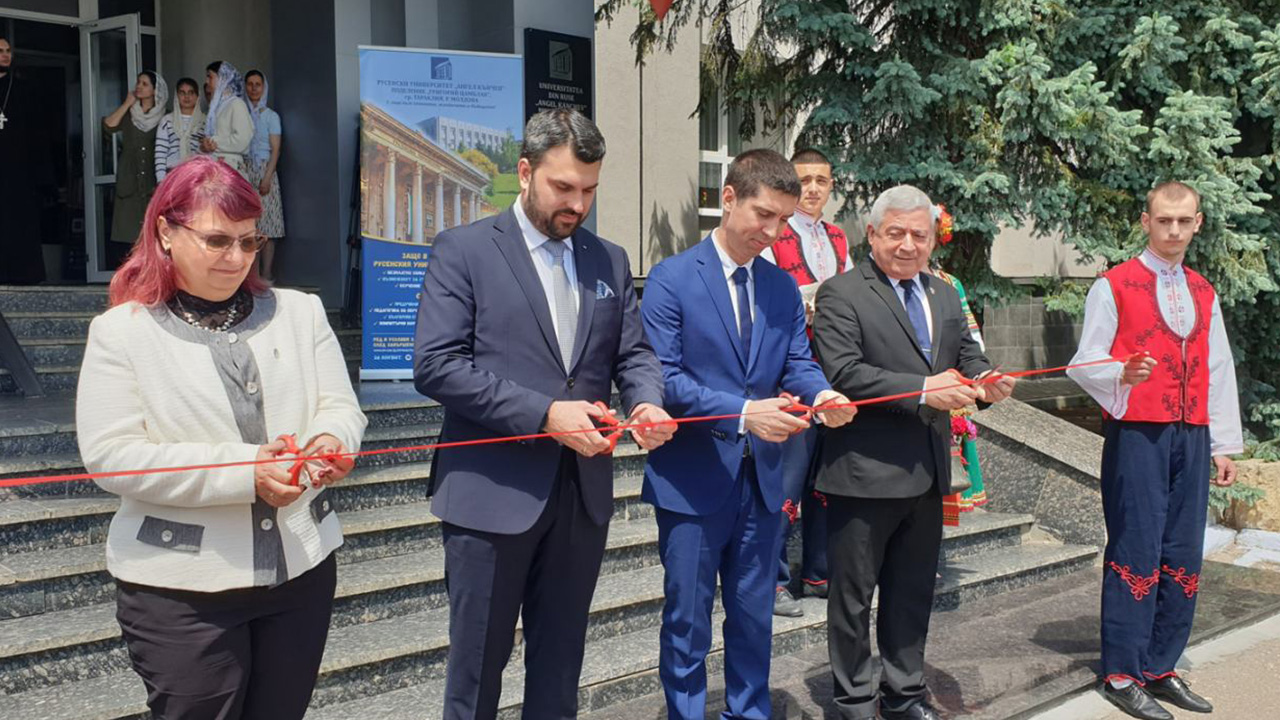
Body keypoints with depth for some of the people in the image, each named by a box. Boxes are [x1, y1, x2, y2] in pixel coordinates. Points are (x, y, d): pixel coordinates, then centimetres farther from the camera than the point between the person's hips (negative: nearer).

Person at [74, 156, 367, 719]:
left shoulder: (299, 312, 8)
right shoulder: (121, 332, -2)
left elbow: (340, 408, 7)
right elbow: (110, 455, -11)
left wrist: (331, 441, -19)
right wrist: (243, 471, -20)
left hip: (302, 567, 3)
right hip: (181, 588, -3)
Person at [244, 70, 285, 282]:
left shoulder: (271, 116, 5)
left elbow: (275, 150, -1)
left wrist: (267, 178, -12)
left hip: (264, 171, -3)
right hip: (244, 171, 3)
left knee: (266, 221, -7)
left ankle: (266, 273, -6)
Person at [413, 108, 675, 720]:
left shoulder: (609, 260, 10)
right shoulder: (464, 250, -6)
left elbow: (633, 352, 10)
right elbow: (435, 365, -14)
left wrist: (645, 403, -14)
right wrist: (543, 413, -21)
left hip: (583, 491, 5)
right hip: (492, 493, -4)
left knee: (560, 659, 17)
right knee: (478, 664, 9)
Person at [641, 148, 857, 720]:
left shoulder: (783, 287, 8)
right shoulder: (671, 279, -9)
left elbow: (797, 363, 5)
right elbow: (662, 375, -16)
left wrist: (821, 395, -18)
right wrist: (742, 412, -25)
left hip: (761, 478, 5)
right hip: (693, 480, -5)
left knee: (754, 619, 17)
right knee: (688, 621, 8)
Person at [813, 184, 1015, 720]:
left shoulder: (944, 295, 14)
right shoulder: (840, 294, -10)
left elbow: (964, 351, 18)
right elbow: (842, 373, -20)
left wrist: (983, 379, -7)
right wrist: (922, 390, -25)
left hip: (927, 473, 7)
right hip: (865, 473, -7)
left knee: (913, 593, 19)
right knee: (853, 595, 6)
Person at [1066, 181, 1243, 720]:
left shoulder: (1203, 293, 16)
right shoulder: (1113, 286, -1)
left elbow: (1219, 372, 16)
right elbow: (1085, 364, -6)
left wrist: (1224, 445, 13)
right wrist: (1124, 375, -26)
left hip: (1191, 439, 6)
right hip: (1136, 436, -6)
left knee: (1183, 557, 7)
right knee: (1136, 551, -6)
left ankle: (1160, 668, 17)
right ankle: (1122, 675, 3)